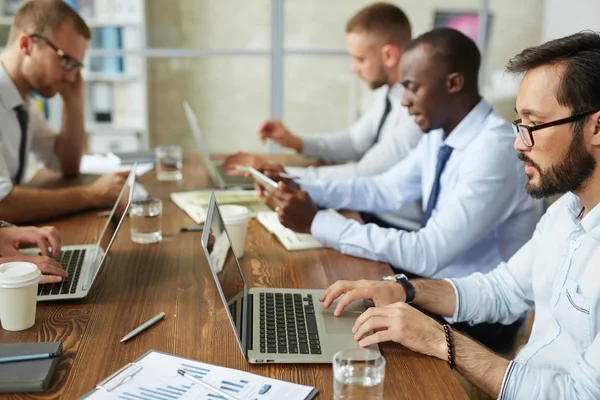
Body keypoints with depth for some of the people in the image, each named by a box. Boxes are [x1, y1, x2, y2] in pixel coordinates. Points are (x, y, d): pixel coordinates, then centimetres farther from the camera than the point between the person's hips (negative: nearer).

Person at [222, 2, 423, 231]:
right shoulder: (388, 90, 1)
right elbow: (356, 141, 15)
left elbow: (363, 177, -28)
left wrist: (280, 173, -24)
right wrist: (296, 142, 0)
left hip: (401, 229, -7)